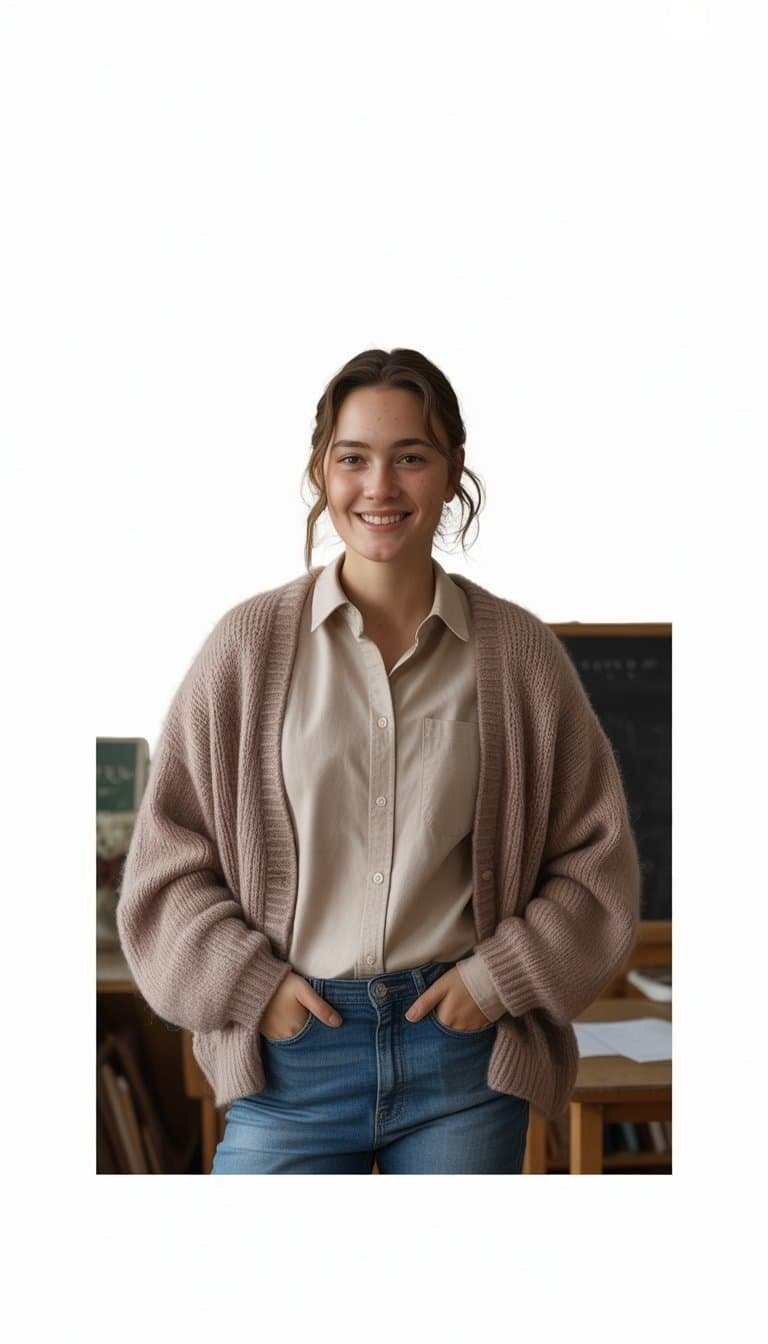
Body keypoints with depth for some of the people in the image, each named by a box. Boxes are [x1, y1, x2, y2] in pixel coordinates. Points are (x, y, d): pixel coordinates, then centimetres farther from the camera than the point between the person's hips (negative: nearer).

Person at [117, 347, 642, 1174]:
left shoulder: (517, 650, 1)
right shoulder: (251, 643, -1)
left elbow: (595, 855, 7)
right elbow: (168, 856, 4)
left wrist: (500, 979, -3)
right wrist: (250, 983, -6)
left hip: (464, 1053, 1)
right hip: (290, 1042, 0)